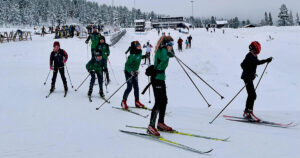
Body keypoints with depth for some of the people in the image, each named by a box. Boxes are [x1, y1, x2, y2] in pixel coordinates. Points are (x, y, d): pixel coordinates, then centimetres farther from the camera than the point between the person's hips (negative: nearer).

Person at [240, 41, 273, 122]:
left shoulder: (254, 56, 13)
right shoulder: (249, 56, -15)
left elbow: (257, 62, 33)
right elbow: (243, 65, -25)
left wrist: (266, 60, 34)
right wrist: (248, 73, -33)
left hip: (250, 78, 10)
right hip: (247, 78, -10)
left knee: (251, 95, 15)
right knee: (253, 95, -12)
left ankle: (246, 112, 23)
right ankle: (249, 113, -9)